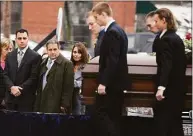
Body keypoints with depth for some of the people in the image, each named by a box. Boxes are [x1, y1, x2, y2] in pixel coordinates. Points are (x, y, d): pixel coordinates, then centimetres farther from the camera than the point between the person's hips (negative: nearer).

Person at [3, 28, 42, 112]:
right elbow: (5, 75, 8)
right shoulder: (10, 56, 14)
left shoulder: (35, 57, -2)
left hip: (26, 98, -4)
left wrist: (20, 89, -15)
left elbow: (34, 77, -8)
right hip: (10, 97, 4)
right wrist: (12, 87, -10)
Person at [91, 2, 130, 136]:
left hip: (110, 83, -10)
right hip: (117, 82, 10)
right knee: (114, 116, 11)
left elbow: (112, 60, -23)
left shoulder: (112, 32, -16)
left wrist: (103, 83, -22)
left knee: (103, 114, -7)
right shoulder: (119, 30, 14)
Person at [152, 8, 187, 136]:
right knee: (175, 120, 12)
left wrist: (161, 87, -37)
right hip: (178, 85, 9)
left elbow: (166, 65, -28)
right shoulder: (177, 38, 10)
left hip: (169, 87, -9)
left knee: (162, 120, -3)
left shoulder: (165, 40, -17)